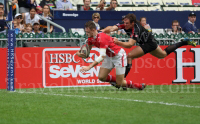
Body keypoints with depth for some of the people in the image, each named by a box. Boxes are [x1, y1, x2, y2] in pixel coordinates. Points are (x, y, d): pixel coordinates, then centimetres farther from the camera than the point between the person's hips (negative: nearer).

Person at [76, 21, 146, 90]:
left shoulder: (102, 38, -32)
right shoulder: (91, 38, -5)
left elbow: (102, 56, -37)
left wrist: (89, 67, -41)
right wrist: (80, 54, -22)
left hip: (118, 56, -8)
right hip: (109, 56, 8)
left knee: (120, 83, -7)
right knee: (101, 77, -5)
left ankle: (140, 86, 14)